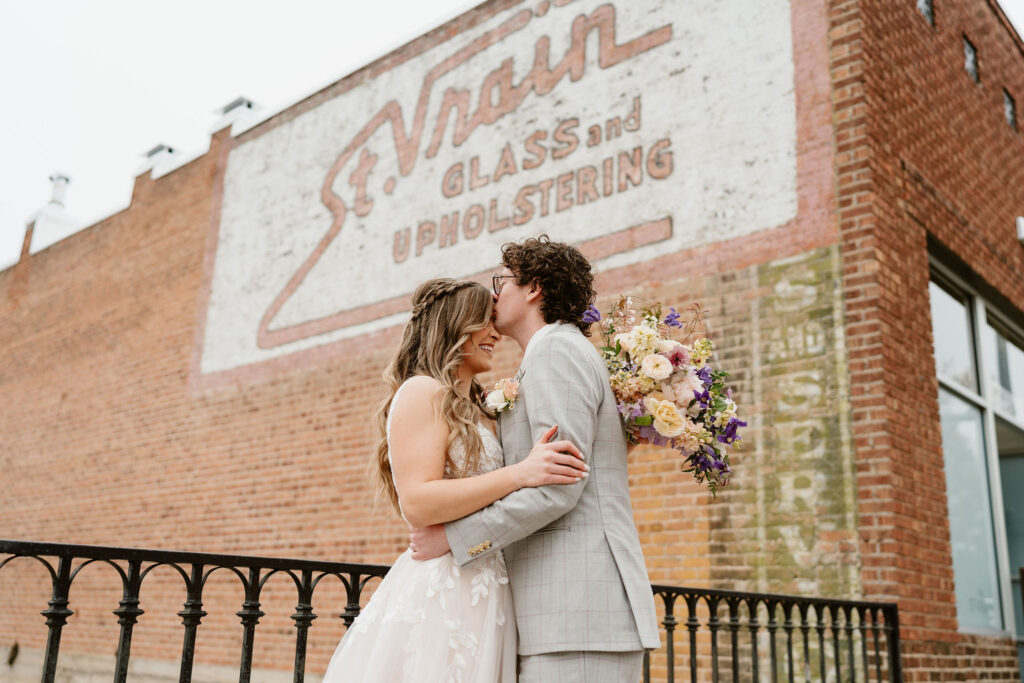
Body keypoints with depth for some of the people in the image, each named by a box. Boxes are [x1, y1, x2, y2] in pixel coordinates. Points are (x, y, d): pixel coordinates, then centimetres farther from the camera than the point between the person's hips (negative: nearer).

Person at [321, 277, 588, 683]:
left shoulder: (477, 412, 18)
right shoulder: (422, 391, -7)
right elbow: (417, 503, -18)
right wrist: (519, 474, -24)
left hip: (481, 597, 8)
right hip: (437, 598, -8)